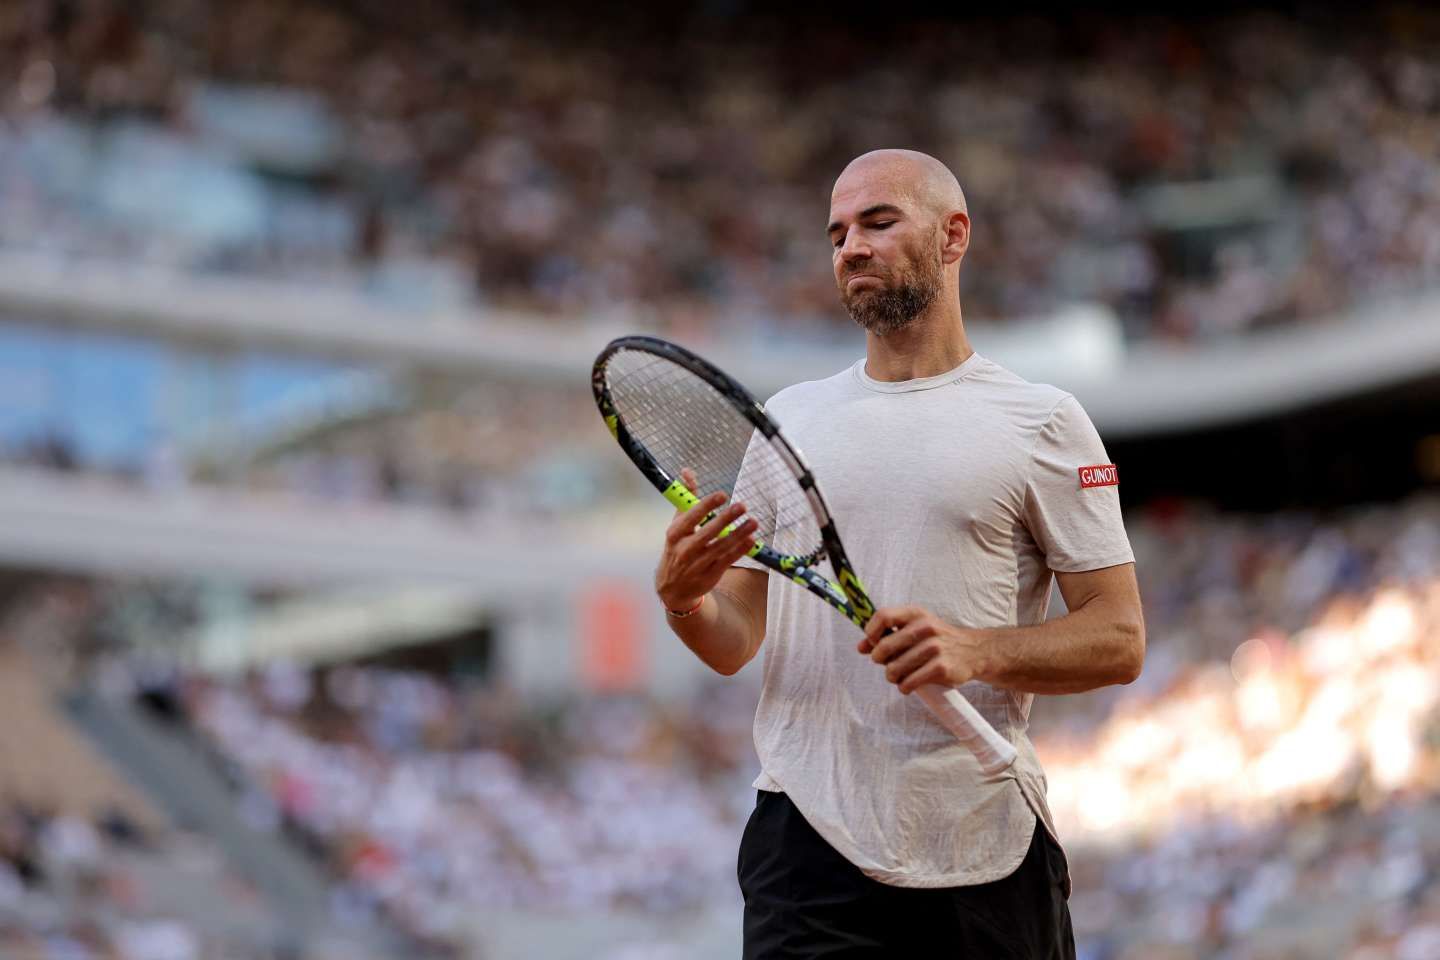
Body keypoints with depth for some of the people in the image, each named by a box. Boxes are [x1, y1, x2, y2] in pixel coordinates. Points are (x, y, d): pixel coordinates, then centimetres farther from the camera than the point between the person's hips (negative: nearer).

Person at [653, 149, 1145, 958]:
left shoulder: (1043, 421, 2)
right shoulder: (789, 416, 14)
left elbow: (1119, 639, -2)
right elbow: (737, 641, 13)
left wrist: (979, 652, -19)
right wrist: (686, 601, -10)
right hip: (810, 851, 2)